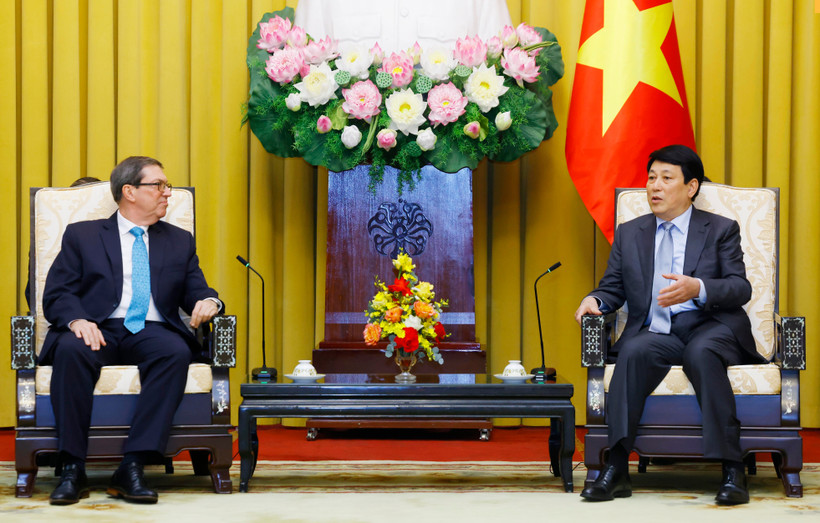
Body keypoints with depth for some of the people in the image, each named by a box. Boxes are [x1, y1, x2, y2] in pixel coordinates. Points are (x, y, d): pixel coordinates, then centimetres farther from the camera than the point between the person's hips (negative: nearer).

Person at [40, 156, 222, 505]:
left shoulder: (180, 242, 24)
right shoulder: (81, 235, 15)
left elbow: (196, 292, 17)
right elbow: (56, 294, 6)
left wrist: (208, 301, -8)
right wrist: (76, 320, -16)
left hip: (152, 332, 2)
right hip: (98, 331, -1)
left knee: (176, 352, -34)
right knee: (70, 350, -36)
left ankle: (132, 469, -36)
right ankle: (72, 470, -32)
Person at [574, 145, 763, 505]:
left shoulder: (721, 229, 11)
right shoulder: (629, 233, 21)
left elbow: (740, 288, 0)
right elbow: (613, 287, 20)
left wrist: (698, 288, -19)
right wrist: (595, 300, -4)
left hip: (711, 328, -2)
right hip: (656, 332, 3)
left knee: (701, 353, -37)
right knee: (633, 352, -32)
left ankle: (732, 469, -37)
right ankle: (616, 468, -37)